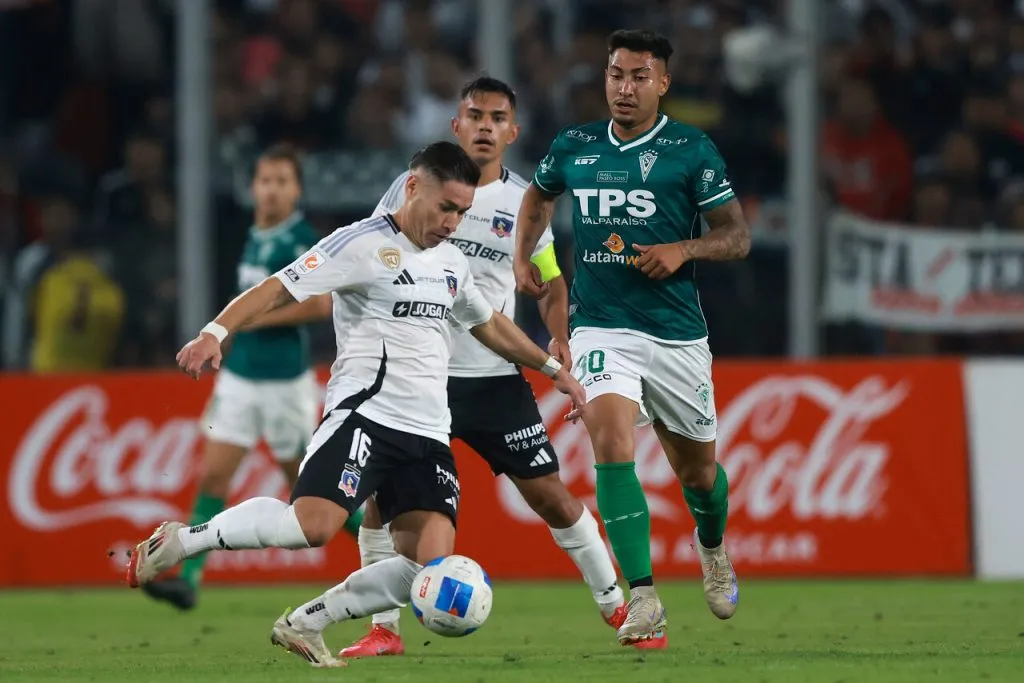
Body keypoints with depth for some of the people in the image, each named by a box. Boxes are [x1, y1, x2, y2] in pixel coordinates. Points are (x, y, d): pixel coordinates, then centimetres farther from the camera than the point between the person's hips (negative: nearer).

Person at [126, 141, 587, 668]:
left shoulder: (452, 262, 19)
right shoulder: (364, 244, -5)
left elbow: (489, 324, 37)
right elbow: (280, 288, -11)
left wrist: (553, 369, 40)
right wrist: (215, 333, -26)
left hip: (429, 435, 7)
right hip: (364, 413, -7)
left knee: (428, 567, -13)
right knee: (314, 524, -29)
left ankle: (303, 624, 2)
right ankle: (180, 541, -7)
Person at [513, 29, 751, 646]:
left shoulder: (692, 149, -3)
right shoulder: (574, 147, 7)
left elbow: (738, 236, -1)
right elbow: (540, 195, 29)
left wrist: (683, 250, -18)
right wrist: (523, 256, 15)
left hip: (677, 334, -1)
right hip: (601, 328, 1)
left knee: (696, 467, 13)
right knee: (611, 439, -24)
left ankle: (713, 549, 49)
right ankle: (643, 597, -24)